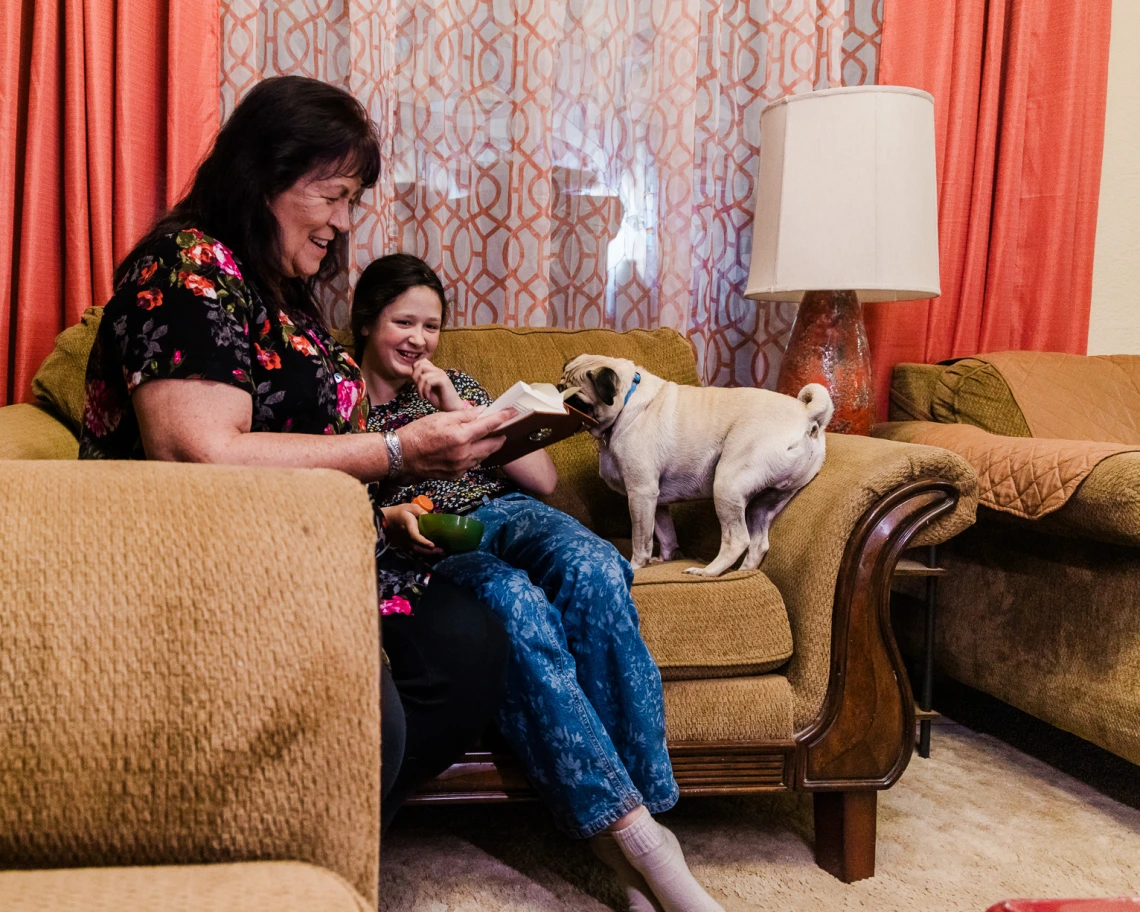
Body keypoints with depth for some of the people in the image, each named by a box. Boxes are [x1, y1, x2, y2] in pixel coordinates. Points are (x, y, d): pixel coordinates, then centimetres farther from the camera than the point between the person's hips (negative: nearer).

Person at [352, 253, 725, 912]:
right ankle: (632, 831, -37)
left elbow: (545, 479, 14)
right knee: (516, 603, -38)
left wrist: (462, 412, 4)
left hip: (503, 514, 3)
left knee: (592, 567, -33)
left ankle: (639, 809, -32)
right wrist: (391, 517, -15)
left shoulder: (454, 385, 23)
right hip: (421, 551, -3)